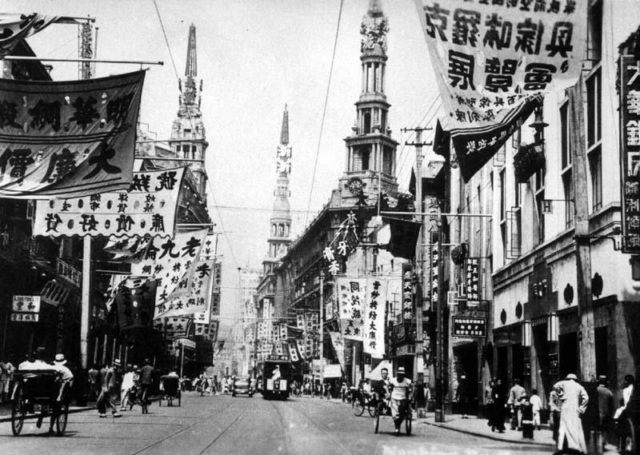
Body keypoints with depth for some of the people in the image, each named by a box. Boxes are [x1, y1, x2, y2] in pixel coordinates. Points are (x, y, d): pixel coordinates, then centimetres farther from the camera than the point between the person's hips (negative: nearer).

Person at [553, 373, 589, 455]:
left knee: (564, 427, -5)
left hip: (565, 408, -1)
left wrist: (561, 396, -2)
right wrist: (581, 409, 3)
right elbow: (586, 398, 2)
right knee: (577, 428, 5)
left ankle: (561, 448, -15)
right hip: (575, 410, 1)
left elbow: (556, 386, -10)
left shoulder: (564, 383, 11)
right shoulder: (579, 387, 15)